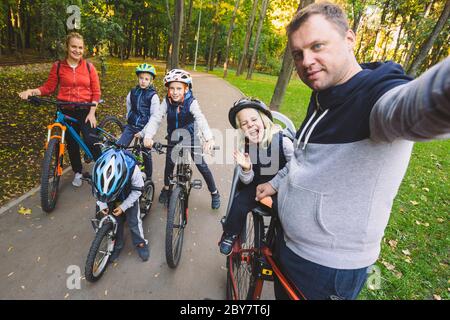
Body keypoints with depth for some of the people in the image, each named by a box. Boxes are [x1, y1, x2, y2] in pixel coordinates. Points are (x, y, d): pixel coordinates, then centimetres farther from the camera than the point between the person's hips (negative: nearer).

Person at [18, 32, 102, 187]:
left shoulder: (89, 66, -2)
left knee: (91, 141, -17)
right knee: (72, 143, 10)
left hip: (85, 110, -2)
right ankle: (78, 172, 29)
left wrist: (92, 113, -10)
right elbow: (49, 87, 5)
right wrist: (31, 91, -12)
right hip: (66, 111, 2)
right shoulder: (58, 66, 1)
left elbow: (96, 92, -4)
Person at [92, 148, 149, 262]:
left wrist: (123, 206, -24)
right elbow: (96, 189, -10)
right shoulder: (98, 169, -34)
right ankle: (117, 245, 34)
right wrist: (102, 204, -17)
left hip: (129, 197, -2)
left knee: (133, 221, 4)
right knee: (115, 221, 9)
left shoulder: (133, 170, -42)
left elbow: (137, 190, -23)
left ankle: (141, 243, 29)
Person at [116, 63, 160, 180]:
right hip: (131, 126, 4)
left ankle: (149, 178, 25)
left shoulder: (153, 96, -11)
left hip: (144, 129, -4)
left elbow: (154, 118, -14)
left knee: (146, 154, 6)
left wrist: (143, 132, -16)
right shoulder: (133, 92, 3)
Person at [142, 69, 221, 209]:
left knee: (202, 166, -1)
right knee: (169, 163, 4)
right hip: (173, 138, 3)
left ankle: (214, 193, 18)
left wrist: (209, 138, -57)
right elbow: (156, 118, -25)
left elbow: (201, 119, -40)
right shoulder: (167, 101, -16)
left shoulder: (191, 102, -25)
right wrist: (148, 136, -42)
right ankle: (166, 188, 32)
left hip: (190, 137, -2)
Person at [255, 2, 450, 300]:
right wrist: (276, 182, 22)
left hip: (328, 270, -7)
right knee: (282, 293, 29)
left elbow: (413, 106, -50)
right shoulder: (322, 98, 4)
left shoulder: (378, 95, -25)